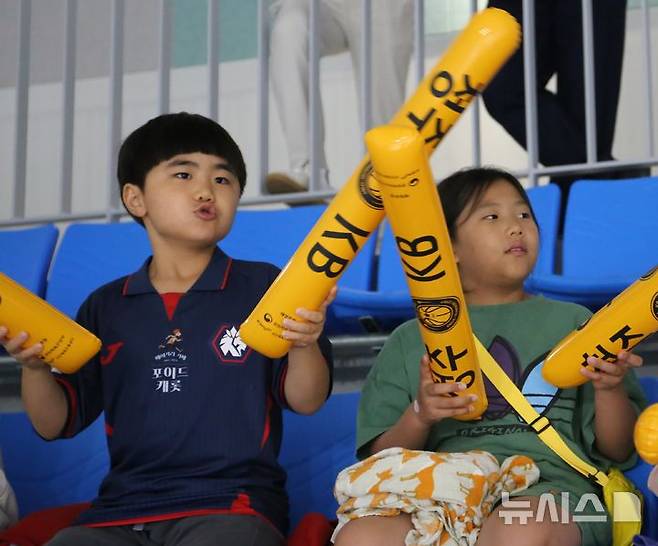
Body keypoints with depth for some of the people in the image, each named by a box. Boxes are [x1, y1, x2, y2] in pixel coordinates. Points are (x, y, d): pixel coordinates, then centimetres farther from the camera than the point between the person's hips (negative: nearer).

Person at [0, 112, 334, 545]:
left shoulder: (262, 285, 5)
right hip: (120, 511, 3)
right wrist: (35, 367, -5)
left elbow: (305, 402, 2)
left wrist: (304, 345, -19)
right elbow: (56, 424, 15)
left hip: (230, 506, -3)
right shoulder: (106, 306, 14)